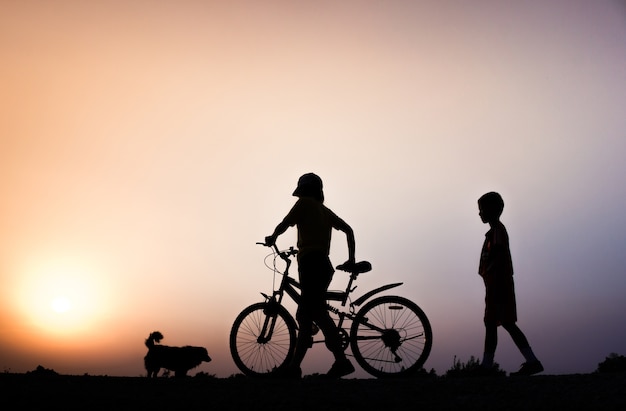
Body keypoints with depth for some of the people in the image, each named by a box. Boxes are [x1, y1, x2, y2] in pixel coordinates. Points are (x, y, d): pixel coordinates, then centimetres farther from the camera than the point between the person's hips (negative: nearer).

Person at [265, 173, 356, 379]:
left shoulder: (305, 203, 6)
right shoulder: (325, 210, 27)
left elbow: (284, 224, 2)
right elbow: (348, 230, 23)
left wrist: (272, 237, 21)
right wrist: (351, 259, 23)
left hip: (310, 263, -9)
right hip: (324, 265, 9)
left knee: (317, 312, -19)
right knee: (305, 316, 9)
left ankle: (341, 361, -28)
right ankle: (294, 367, 10)